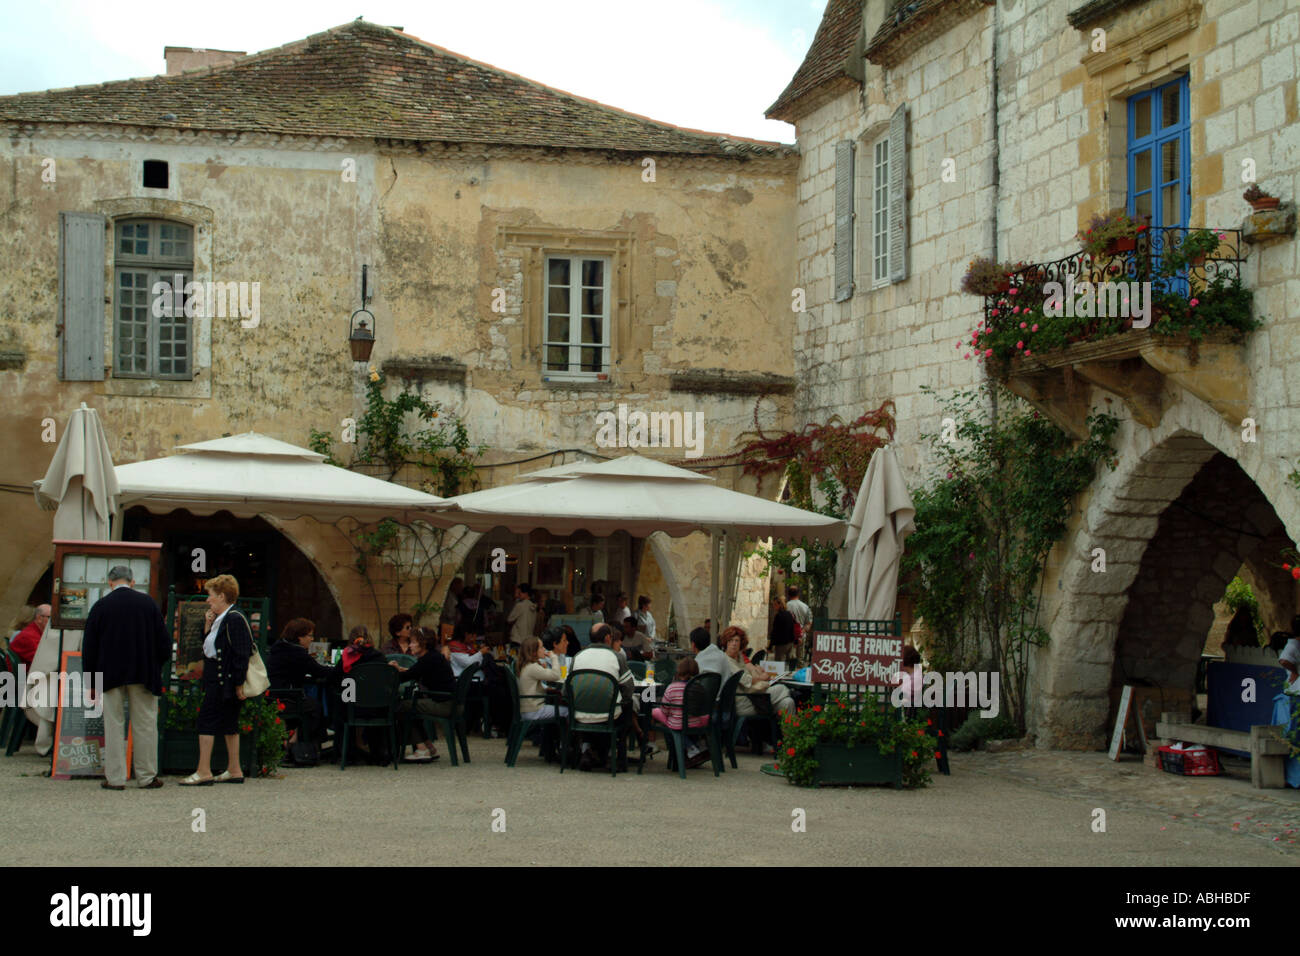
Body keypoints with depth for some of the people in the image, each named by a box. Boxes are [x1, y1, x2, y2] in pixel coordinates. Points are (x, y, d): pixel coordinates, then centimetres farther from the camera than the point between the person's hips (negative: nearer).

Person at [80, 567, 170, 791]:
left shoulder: (100, 606, -3)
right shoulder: (147, 603, -1)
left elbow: (89, 646, 1)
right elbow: (163, 640, 1)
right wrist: (157, 668, 16)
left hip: (111, 676, 0)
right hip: (143, 676, 0)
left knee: (114, 726, 5)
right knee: (145, 726, 6)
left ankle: (115, 778, 4)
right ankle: (147, 777, 9)